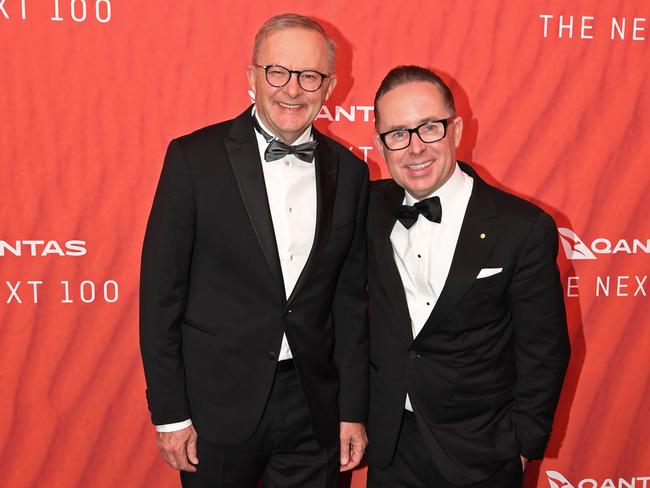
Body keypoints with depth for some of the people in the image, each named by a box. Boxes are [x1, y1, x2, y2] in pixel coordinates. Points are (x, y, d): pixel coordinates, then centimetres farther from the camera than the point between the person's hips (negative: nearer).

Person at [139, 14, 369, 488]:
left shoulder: (350, 171, 0)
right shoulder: (195, 157, -9)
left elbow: (351, 297, 4)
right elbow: (161, 290, -7)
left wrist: (353, 411, 4)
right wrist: (170, 413, -7)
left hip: (315, 411, 3)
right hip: (218, 403, -2)